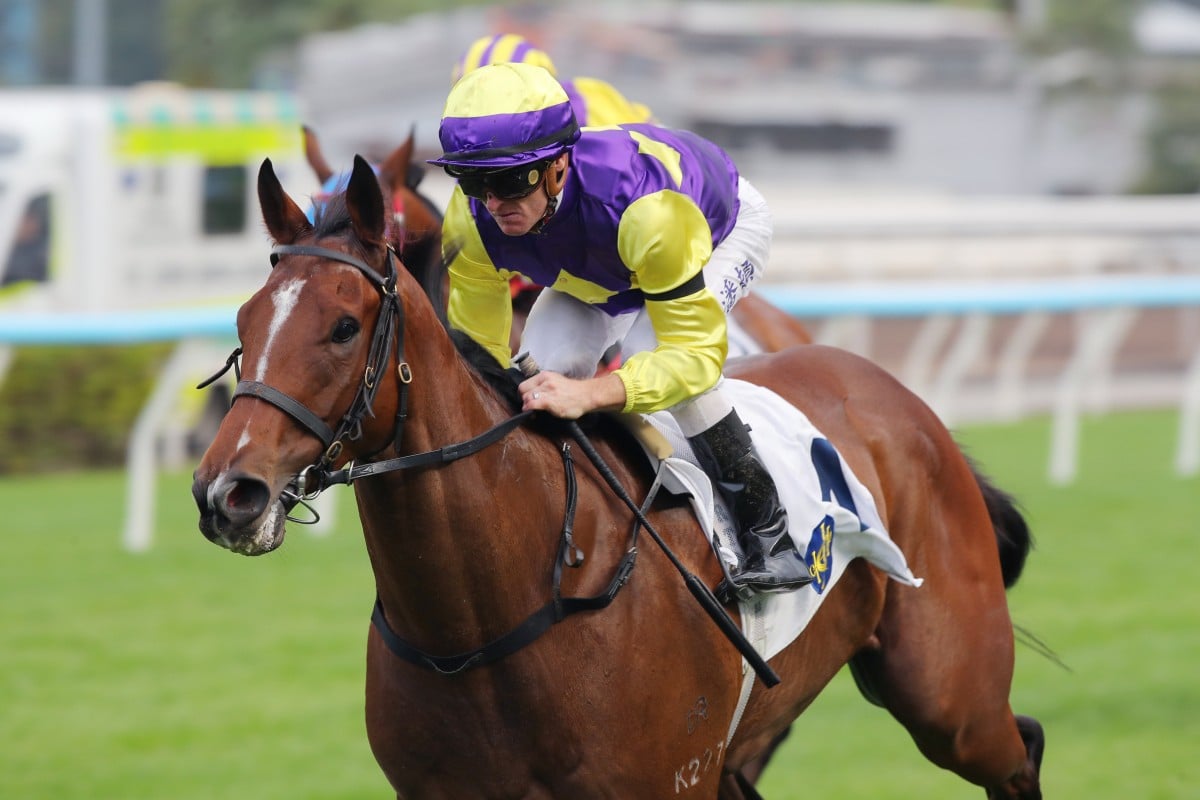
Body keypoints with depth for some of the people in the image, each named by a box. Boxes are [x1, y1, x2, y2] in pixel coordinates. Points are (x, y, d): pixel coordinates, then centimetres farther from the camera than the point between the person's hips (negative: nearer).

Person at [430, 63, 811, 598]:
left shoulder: (644, 208, -49)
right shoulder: (471, 223, -32)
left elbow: (697, 352, -45)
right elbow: (477, 351, -17)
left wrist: (588, 394, -58)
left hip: (724, 227, -5)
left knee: (653, 348, -32)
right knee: (543, 364, -17)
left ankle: (766, 525, -17)